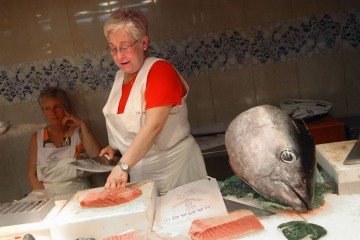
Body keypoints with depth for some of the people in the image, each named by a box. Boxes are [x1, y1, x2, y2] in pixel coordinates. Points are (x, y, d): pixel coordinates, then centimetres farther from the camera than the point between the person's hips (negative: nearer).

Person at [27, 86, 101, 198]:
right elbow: (32, 174, 9)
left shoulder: (79, 132, 8)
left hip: (78, 195, -2)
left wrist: (82, 125, -8)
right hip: (48, 197, 2)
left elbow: (97, 157, -8)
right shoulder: (37, 138, 12)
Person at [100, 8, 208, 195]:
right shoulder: (120, 76, 6)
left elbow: (153, 126, -27)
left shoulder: (160, 70, -15)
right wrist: (115, 146, 2)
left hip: (173, 166, -6)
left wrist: (123, 166, -33)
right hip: (140, 172, 6)